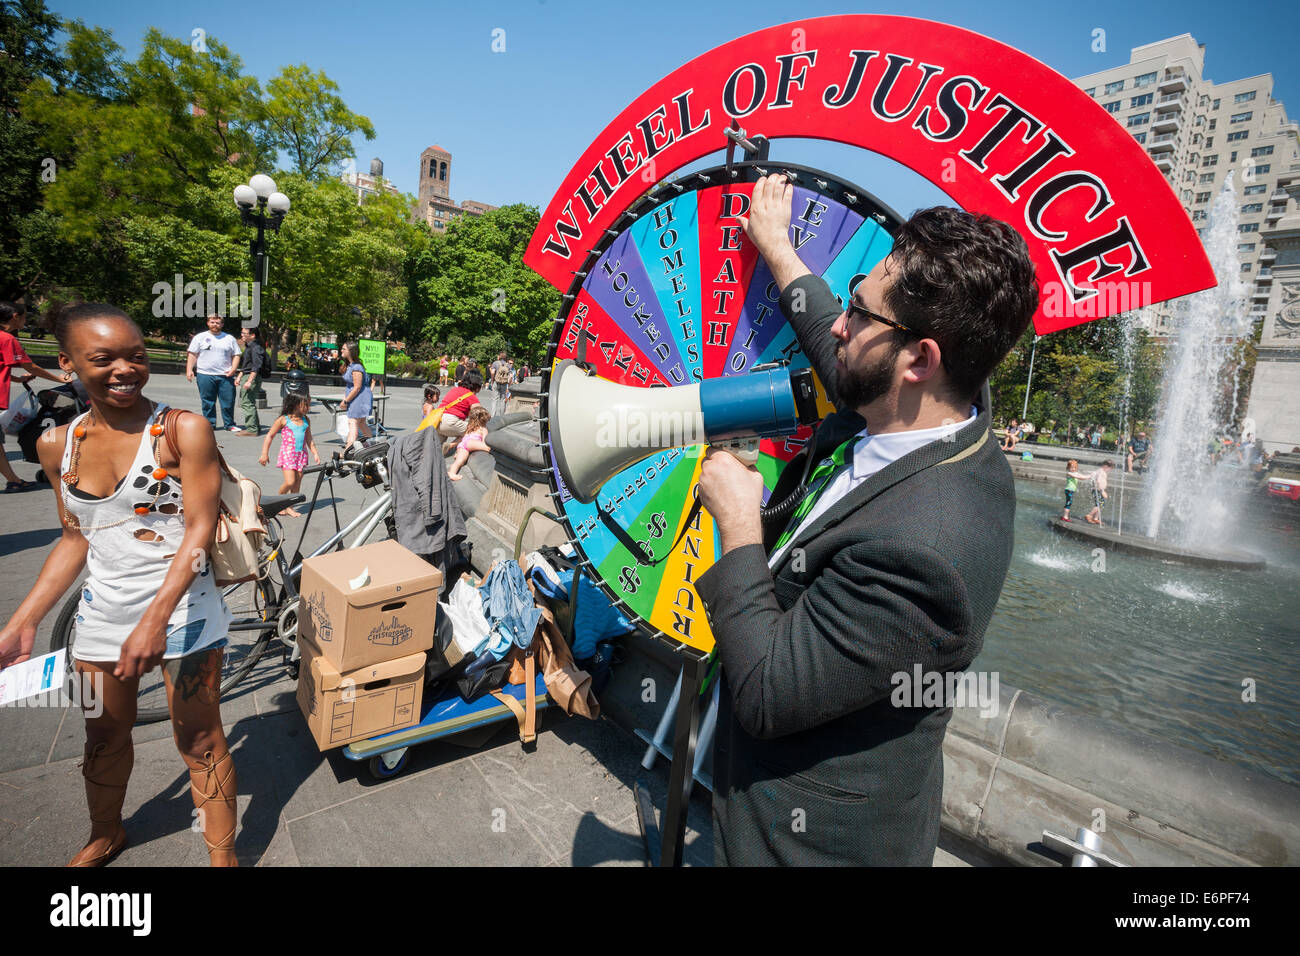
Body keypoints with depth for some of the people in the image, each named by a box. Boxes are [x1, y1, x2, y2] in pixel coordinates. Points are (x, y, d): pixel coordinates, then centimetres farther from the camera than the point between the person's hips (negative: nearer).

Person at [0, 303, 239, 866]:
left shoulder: (184, 430, -13)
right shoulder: (58, 445, 3)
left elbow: (199, 529, -17)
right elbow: (75, 539, 11)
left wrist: (155, 619, -24)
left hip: (181, 609, -5)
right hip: (102, 614, 5)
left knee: (200, 741, 5)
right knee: (104, 740, 24)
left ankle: (222, 854, 26)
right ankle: (104, 838, 51)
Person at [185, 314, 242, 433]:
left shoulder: (230, 338, 12)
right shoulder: (200, 337, 9)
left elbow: (236, 355, 11)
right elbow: (192, 355, 7)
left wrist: (233, 369, -4)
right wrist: (189, 369, -4)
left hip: (225, 375, 0)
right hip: (205, 375, 0)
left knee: (228, 401, -1)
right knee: (208, 402, 4)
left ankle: (230, 424, 11)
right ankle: (210, 424, 12)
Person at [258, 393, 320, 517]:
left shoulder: (306, 421, 9)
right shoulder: (283, 420, -5)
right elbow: (270, 436, 1)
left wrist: (315, 453, 11)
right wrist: (264, 454, 0)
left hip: (302, 455, 5)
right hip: (287, 454, -5)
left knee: (297, 483, 4)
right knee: (290, 482, -13)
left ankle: (289, 507, 14)